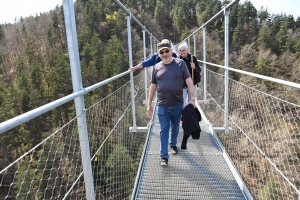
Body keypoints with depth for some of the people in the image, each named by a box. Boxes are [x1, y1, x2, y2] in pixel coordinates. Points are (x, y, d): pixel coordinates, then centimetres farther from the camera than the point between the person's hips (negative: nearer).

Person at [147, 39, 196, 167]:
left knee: (175, 128, 18)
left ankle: (173, 144, 45)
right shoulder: (157, 67, 2)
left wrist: (192, 98, -9)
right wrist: (149, 103, 8)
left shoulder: (180, 63, -3)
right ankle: (164, 156, 9)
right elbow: (153, 86, 8)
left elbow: (188, 81, -2)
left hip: (177, 105, 0)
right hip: (162, 106, 0)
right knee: (164, 130, 2)